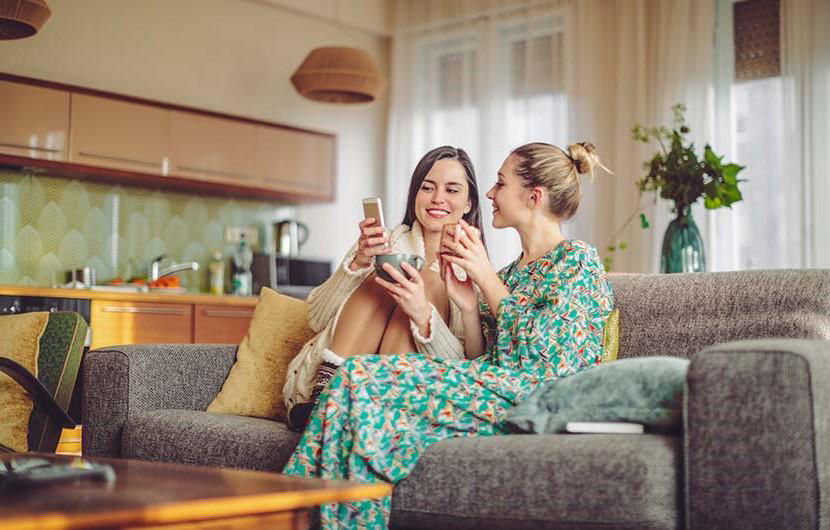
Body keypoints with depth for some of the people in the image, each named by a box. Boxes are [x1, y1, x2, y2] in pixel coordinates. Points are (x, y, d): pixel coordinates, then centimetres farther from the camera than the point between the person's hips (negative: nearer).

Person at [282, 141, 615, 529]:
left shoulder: (577, 260, 1)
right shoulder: (509, 274, 23)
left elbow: (546, 354, -13)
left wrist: (486, 277, -6)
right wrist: (468, 307, 3)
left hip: (529, 401, -7)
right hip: (489, 394, 7)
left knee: (361, 379, -22)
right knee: (355, 378, -19)